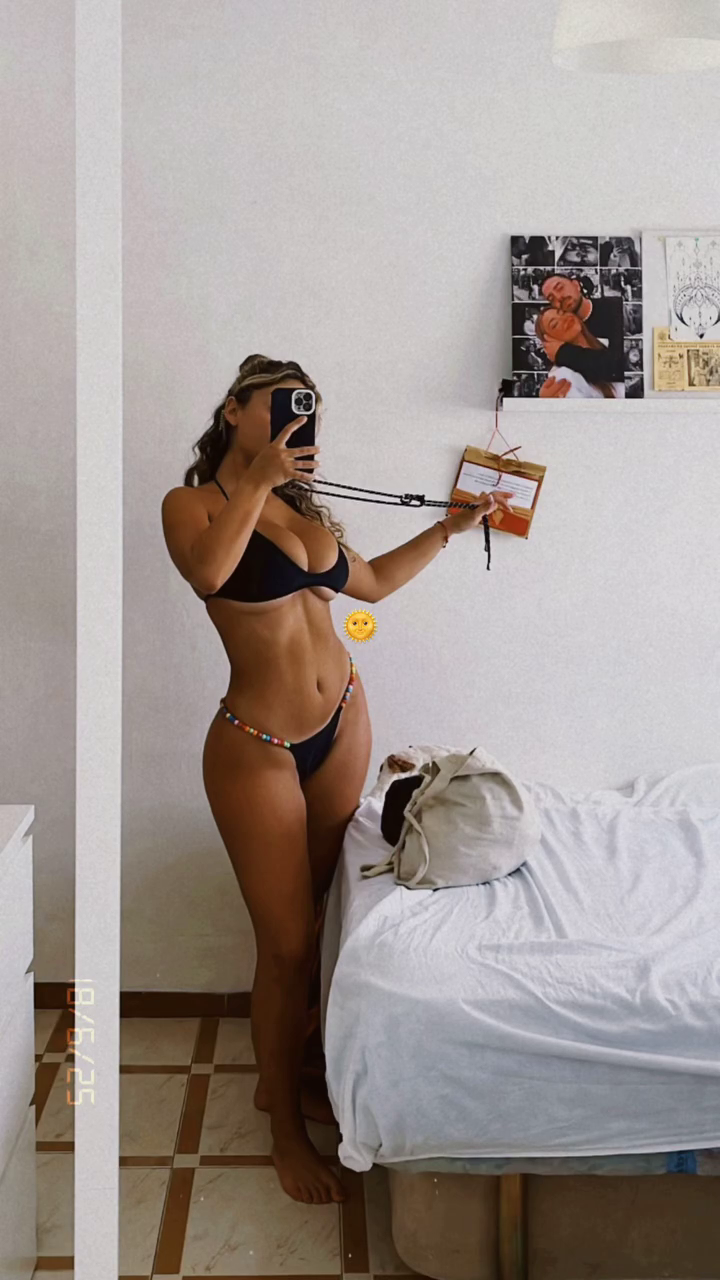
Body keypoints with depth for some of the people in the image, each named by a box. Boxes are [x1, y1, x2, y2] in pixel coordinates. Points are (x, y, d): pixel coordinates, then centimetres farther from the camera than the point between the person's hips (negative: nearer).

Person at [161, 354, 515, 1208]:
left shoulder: (301, 507, 10)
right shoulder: (192, 502, -7)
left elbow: (374, 582, 23)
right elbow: (208, 571, -30)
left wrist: (454, 526, 20)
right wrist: (258, 477, -25)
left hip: (342, 726, 6)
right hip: (258, 748, -6)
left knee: (310, 917, 14)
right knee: (288, 943, -1)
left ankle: (279, 1076, 33)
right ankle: (286, 1128, 17)